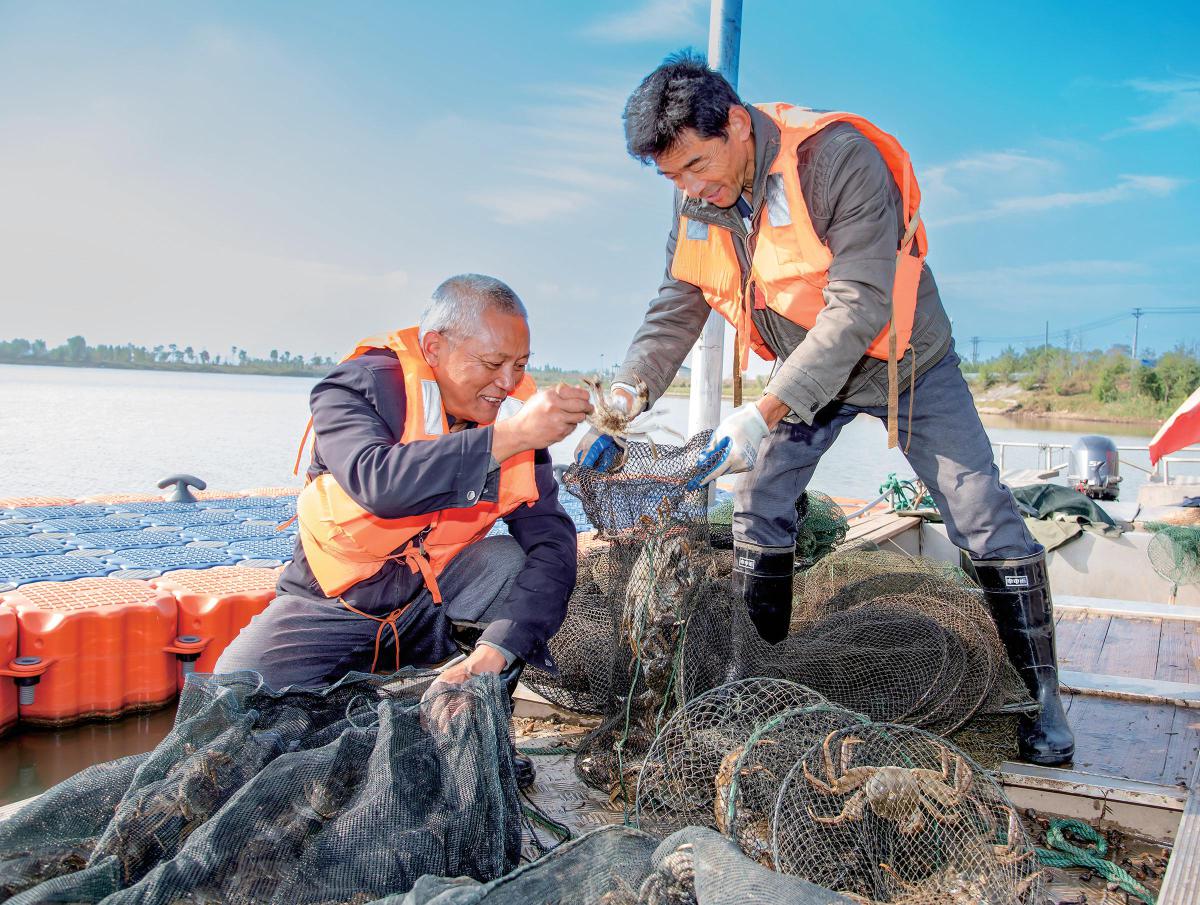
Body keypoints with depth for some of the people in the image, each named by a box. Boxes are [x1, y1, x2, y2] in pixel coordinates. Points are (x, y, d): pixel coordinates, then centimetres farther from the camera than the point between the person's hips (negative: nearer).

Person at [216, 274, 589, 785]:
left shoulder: (516, 411, -11)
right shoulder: (358, 387, -21)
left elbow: (552, 540, -20)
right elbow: (378, 482, -43)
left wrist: (498, 648, -35)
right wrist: (506, 438, -49)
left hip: (438, 599, 3)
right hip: (337, 604, -3)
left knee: (527, 565, -25)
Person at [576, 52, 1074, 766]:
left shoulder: (837, 158, -32)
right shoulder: (697, 202, -11)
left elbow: (858, 306, -37)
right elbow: (676, 310, -6)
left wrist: (764, 413, -43)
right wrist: (623, 397, -23)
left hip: (900, 359, -5)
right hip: (804, 371, 6)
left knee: (984, 519, -8)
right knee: (756, 513, 1)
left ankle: (1042, 700, 6)